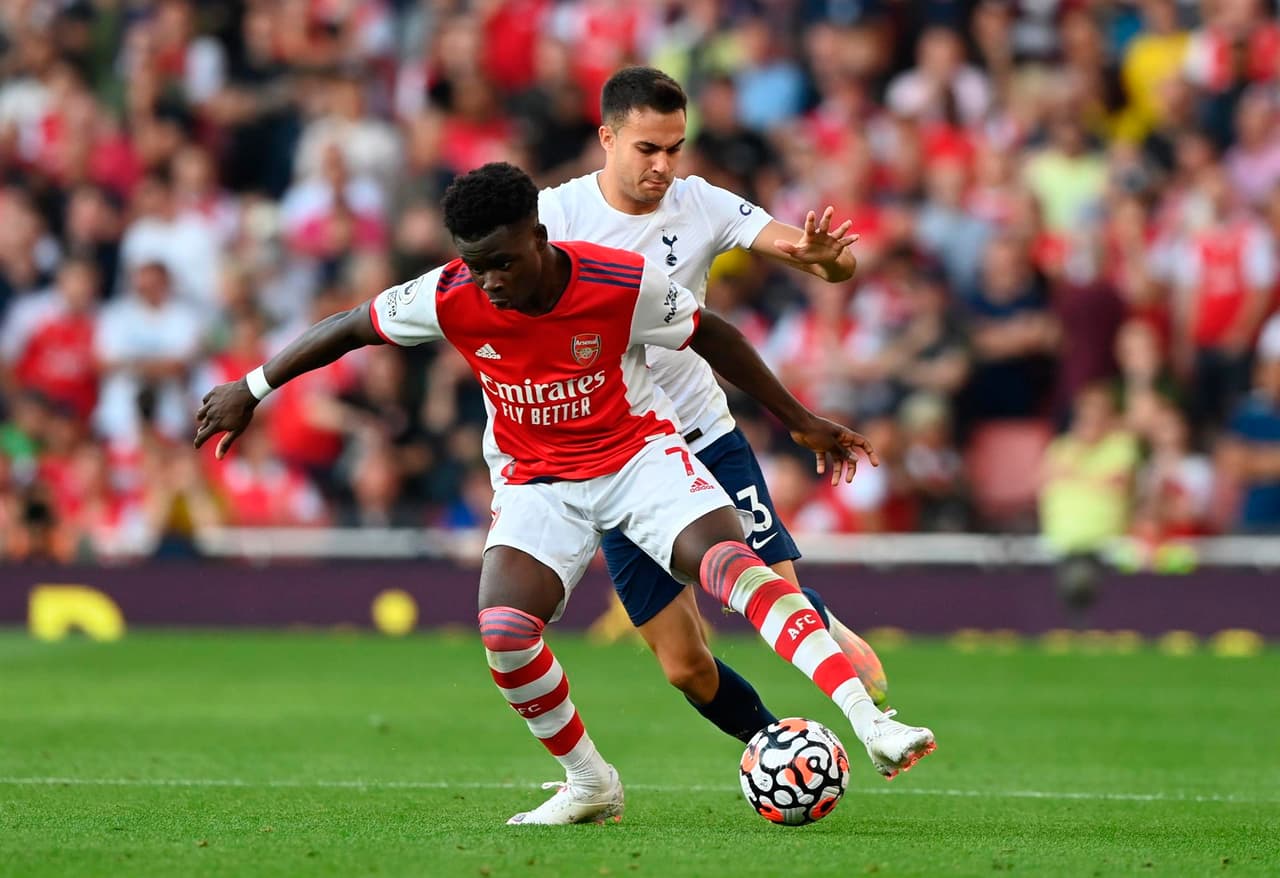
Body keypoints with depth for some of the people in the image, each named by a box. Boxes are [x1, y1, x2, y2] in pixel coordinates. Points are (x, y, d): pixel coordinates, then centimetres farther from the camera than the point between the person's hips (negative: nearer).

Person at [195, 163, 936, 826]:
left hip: (640, 450, -2)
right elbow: (352, 327, -1)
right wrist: (251, 390, 4)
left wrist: (802, 421, 3)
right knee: (504, 628, -23)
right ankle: (590, 785, 1)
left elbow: (712, 337, -5)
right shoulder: (451, 300, -18)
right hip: (538, 482, 2)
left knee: (733, 562, -29)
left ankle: (871, 726, -35)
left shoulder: (624, 283, -22)